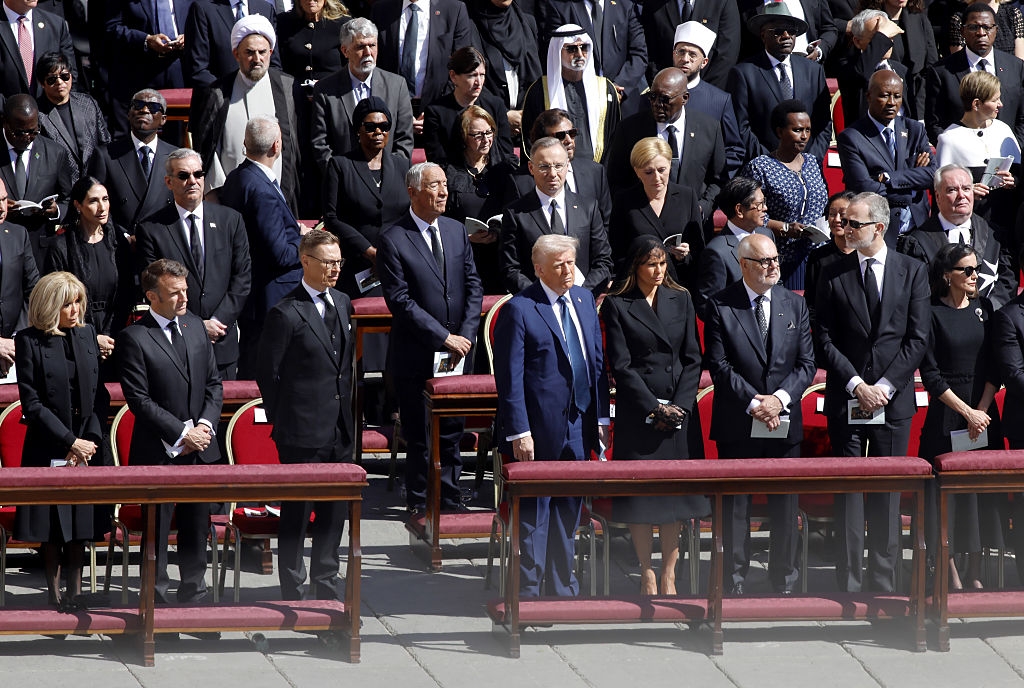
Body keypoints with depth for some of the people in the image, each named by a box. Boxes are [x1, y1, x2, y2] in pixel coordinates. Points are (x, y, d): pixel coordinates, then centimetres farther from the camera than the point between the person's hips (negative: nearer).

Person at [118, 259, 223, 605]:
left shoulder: (195, 326, 9)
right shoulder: (134, 338, -11)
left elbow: (214, 382, 12)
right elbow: (139, 399, -13)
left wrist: (205, 424, -4)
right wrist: (181, 433, -14)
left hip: (200, 447, 6)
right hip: (159, 452, -5)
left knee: (197, 527, 11)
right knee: (157, 529, 1)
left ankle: (194, 597, 21)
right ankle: (157, 600, 9)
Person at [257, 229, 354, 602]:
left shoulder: (342, 304, 11)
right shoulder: (286, 314, -13)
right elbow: (268, 372, -7)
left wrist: (346, 411, 14)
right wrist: (283, 420, -3)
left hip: (340, 430, 7)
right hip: (303, 432, -7)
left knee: (335, 509, 12)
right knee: (297, 512, 0)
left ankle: (325, 583, 23)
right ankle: (292, 589, 8)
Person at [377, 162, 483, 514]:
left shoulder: (456, 231, 8)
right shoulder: (393, 240, -10)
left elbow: (473, 286, 8)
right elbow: (400, 301, -14)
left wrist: (466, 335, -5)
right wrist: (443, 338, -16)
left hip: (456, 353, 4)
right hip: (415, 355, -4)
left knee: (452, 430, 10)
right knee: (418, 435, 4)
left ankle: (449, 496, 19)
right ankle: (418, 502, 14)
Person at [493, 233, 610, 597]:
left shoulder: (584, 300, 9)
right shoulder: (519, 309, -11)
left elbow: (597, 361, 14)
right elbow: (510, 376, -12)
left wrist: (601, 417, 9)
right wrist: (518, 431, -16)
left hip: (578, 426, 6)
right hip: (539, 429, -6)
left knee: (568, 510, 14)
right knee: (534, 512, 1)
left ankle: (562, 585, 25)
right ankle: (529, 590, 8)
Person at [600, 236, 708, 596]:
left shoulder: (680, 300, 10)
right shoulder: (616, 305, -1)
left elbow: (693, 359, 7)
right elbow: (621, 365, -6)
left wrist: (680, 405, -6)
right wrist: (654, 407, -12)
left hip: (679, 409, 3)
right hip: (638, 413, -3)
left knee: (676, 492, 3)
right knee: (641, 496, -1)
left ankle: (669, 576, 9)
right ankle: (646, 575, 7)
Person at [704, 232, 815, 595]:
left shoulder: (794, 305, 8)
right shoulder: (721, 306, -2)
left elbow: (806, 364, 4)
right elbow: (719, 365, -6)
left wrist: (780, 398, -11)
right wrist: (753, 402, -14)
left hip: (785, 423, 3)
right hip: (737, 426, -3)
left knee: (785, 505, 6)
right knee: (736, 506, 2)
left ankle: (784, 581, 14)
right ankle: (735, 582, 8)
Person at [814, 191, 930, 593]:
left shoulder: (912, 272, 4)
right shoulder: (833, 275, 4)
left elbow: (918, 338, 0)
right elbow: (825, 339, 1)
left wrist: (885, 386, -9)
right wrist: (856, 385, -10)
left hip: (893, 399, 0)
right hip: (845, 401, 0)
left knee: (888, 492, 3)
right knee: (848, 491, -2)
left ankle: (883, 583, 8)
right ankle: (849, 585, 1)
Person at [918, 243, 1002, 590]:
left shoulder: (984, 308, 7)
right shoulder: (933, 314, -6)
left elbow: (994, 365, 6)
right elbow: (930, 376, -8)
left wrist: (982, 409, -7)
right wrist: (967, 412, -11)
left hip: (984, 413, 4)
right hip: (946, 414, -4)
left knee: (982, 489, 3)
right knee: (948, 490, -4)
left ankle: (975, 572, 10)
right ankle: (951, 574, 2)